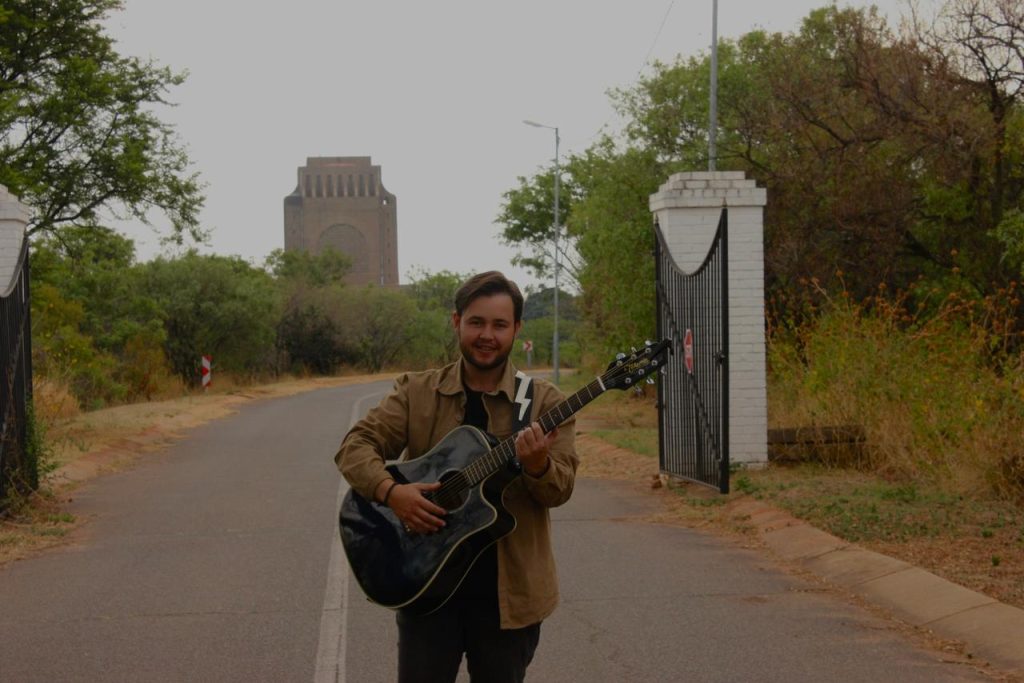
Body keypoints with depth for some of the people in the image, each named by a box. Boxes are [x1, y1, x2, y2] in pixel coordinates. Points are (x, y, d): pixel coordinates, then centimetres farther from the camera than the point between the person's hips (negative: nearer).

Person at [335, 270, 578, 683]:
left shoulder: (544, 402, 0)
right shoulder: (417, 392, 3)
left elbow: (560, 489, -6)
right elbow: (355, 446, -2)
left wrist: (537, 465, -29)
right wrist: (391, 491, -21)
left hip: (509, 592, 0)